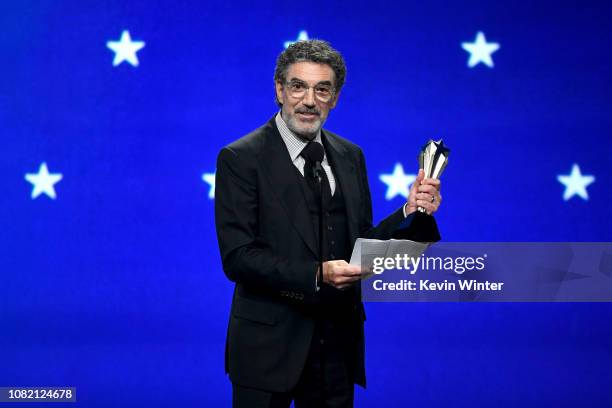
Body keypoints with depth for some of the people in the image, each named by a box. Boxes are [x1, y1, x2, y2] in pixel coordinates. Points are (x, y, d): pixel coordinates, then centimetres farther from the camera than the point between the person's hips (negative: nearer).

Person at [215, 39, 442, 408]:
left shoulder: (350, 157, 10)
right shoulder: (240, 159, -8)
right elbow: (237, 257, -15)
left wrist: (411, 214, -6)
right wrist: (315, 276, -26)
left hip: (339, 345, 5)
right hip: (271, 346, -5)